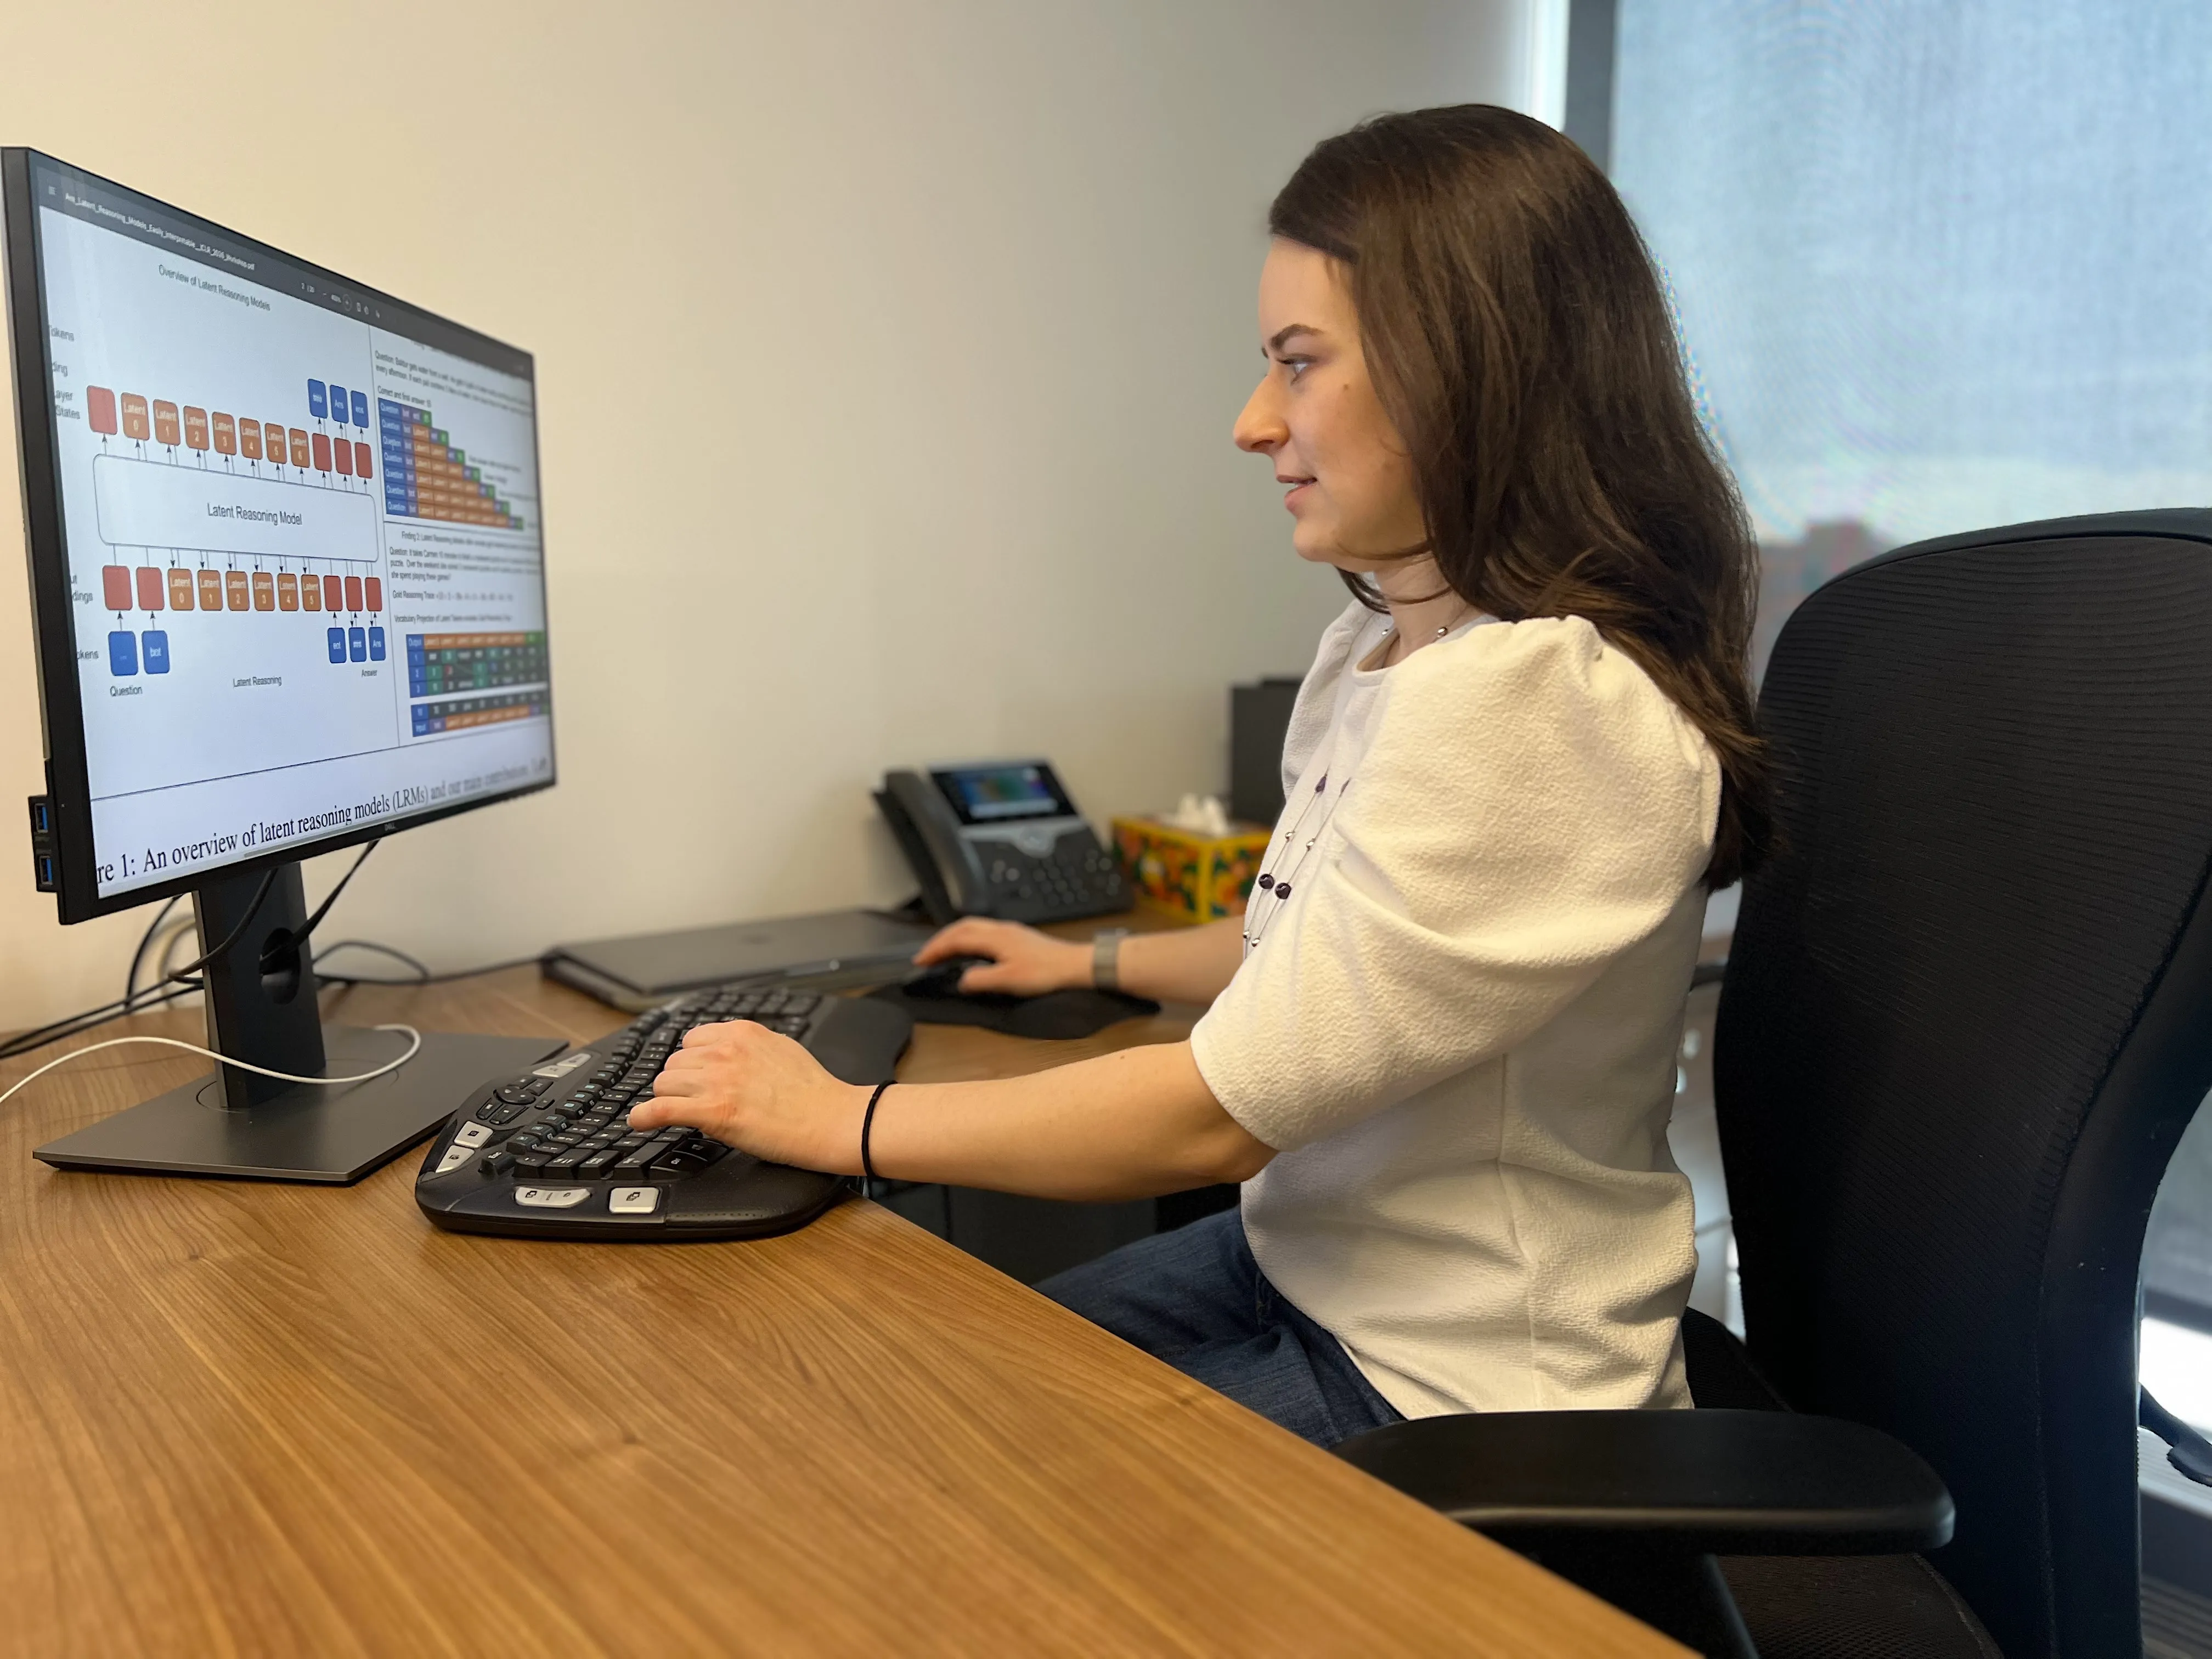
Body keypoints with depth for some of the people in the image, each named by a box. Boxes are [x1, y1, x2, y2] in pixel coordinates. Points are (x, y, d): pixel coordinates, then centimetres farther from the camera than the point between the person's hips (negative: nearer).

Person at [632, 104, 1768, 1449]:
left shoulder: (1532, 703, -28)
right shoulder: (1385, 646, 5)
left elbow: (1219, 1114, -25)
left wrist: (838, 1121, -15)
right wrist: (1094, 963, 28)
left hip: (1445, 1399, -8)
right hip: (1302, 1267, 8)